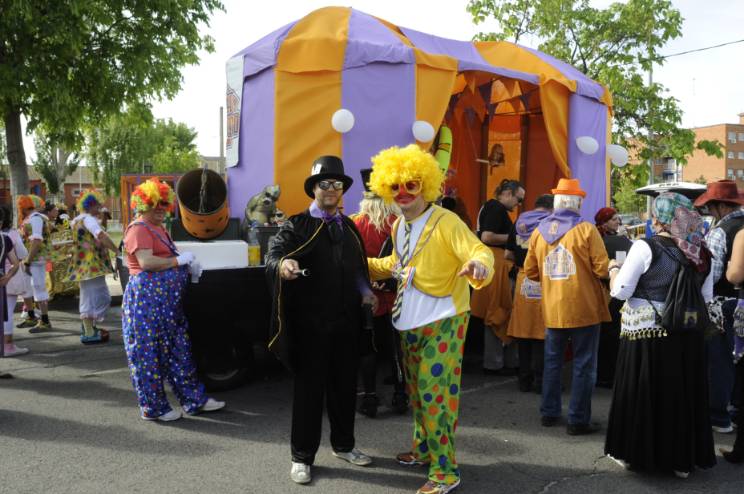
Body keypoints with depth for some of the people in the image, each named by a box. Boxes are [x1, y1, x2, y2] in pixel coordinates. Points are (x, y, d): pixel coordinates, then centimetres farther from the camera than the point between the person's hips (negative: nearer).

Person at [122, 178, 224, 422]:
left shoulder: (157, 228, 19)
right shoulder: (139, 229, -11)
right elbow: (146, 262, -22)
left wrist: (188, 264, 6)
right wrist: (179, 260, -14)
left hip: (167, 301, 10)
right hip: (146, 300, -10)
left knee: (179, 351, 12)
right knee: (149, 354, 1)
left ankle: (194, 399, 19)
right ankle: (153, 408, 12)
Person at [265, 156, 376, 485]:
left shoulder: (349, 227, 12)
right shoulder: (297, 225, -6)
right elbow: (273, 255, -22)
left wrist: (365, 292, 3)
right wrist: (283, 265, -45)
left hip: (347, 320, 5)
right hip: (311, 322, -5)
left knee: (345, 385, 15)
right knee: (309, 387, 4)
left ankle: (343, 445, 34)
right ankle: (302, 457, 18)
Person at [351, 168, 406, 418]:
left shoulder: (356, 224, -9)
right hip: (394, 295, 1)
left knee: (368, 347, 10)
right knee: (396, 346, 13)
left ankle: (370, 398, 13)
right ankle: (400, 396, 20)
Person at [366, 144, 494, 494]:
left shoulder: (446, 221, -16)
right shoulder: (398, 226, 9)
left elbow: (479, 251, -27)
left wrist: (478, 263, -49)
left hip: (443, 321, -8)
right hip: (410, 323, 8)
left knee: (435, 391, -7)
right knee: (417, 389, 18)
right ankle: (424, 448, 37)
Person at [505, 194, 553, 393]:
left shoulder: (519, 223, 9)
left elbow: (508, 253, 12)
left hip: (523, 280, 4)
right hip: (544, 281, -4)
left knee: (523, 330, 10)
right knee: (542, 331, 2)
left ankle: (524, 379, 17)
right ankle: (540, 380, 6)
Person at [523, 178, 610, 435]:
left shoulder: (539, 231, 2)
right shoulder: (586, 229, -11)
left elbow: (530, 271, 6)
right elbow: (602, 269, -12)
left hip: (552, 308, 4)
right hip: (583, 308, -4)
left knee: (552, 361, 17)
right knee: (584, 365, 6)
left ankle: (549, 413, 25)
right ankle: (578, 420, 11)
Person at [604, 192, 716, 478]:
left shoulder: (646, 247, -13)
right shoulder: (701, 253, 3)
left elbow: (620, 291, -12)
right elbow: (706, 297, 12)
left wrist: (614, 269, 5)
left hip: (647, 335, -4)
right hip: (688, 336, 5)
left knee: (642, 393, 8)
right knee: (684, 393, 14)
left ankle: (635, 452, 22)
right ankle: (683, 459, 25)